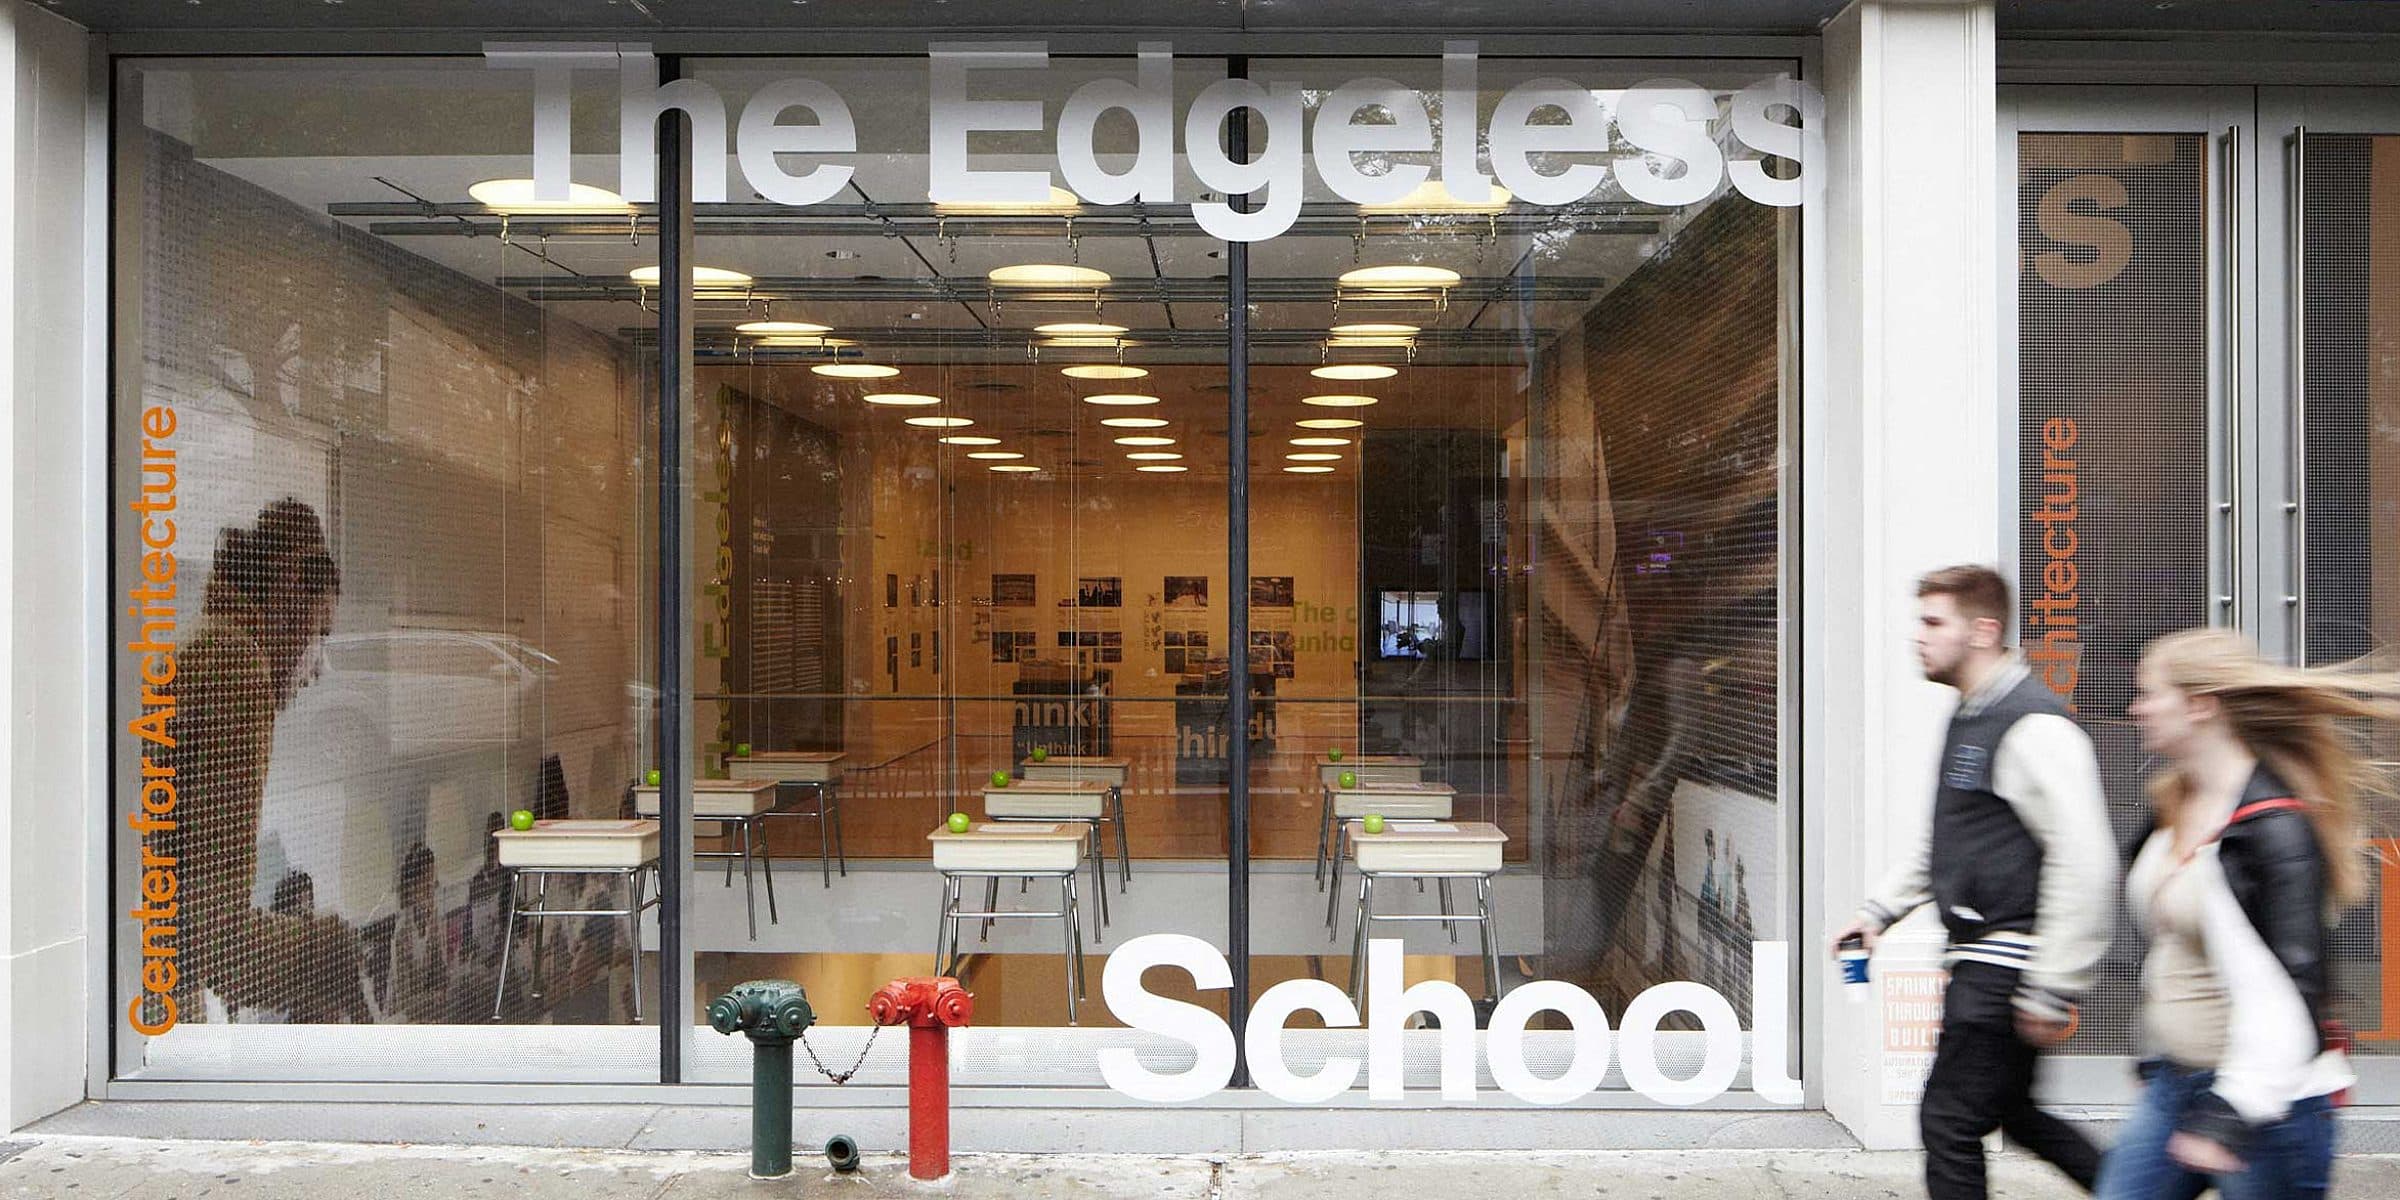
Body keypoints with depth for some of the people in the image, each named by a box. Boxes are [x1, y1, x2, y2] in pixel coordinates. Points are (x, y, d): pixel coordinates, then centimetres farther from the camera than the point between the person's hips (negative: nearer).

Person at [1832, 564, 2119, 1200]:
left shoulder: (2033, 725, -18)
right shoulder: (1969, 717, 14)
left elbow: (2085, 862, -23)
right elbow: (1940, 841, 26)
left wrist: (2053, 990, -22)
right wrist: (1879, 910, 17)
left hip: (2010, 964, -10)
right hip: (1978, 961, 10)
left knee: (1949, 1120, -3)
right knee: (2011, 1109, 20)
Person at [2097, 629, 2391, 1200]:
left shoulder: (2276, 826, -19)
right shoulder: (2173, 806, 7)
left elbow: (2290, 989, -23)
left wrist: (2231, 1114, -26)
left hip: (2268, 1104, -8)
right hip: (2171, 1088, 8)